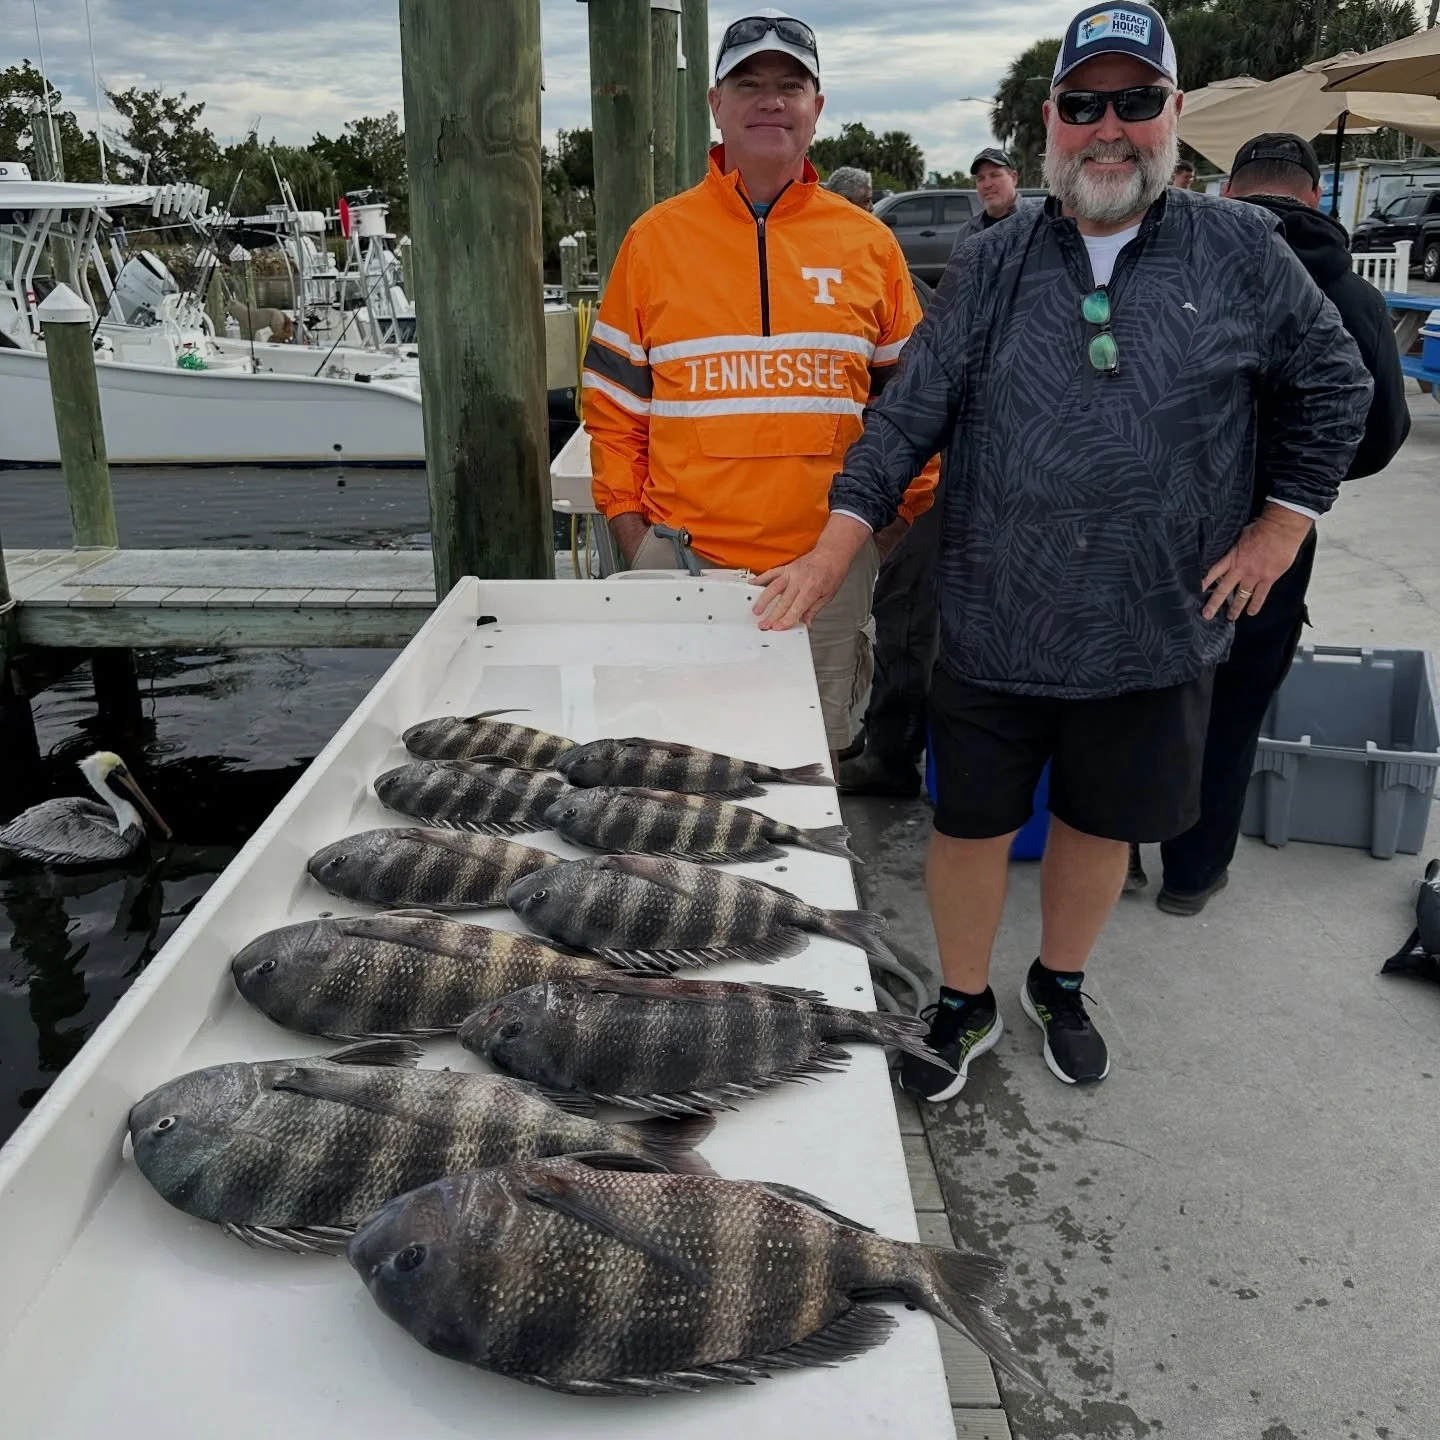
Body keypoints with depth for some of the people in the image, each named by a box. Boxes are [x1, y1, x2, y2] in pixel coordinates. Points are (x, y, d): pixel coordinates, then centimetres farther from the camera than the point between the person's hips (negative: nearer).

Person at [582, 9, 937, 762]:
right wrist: (627, 521, 2)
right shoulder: (656, 237, 5)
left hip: (831, 564, 1)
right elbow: (613, 397, 8)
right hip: (685, 559, -1)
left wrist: (904, 515, 6)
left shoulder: (867, 242, 7)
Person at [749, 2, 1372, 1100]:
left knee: (1099, 826, 16)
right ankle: (966, 1007, 33)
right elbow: (909, 414, -2)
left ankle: (1060, 988, 42)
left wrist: (1282, 526, 5)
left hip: (1154, 631, 1)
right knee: (971, 825, 9)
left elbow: (1333, 383, 11)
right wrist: (837, 547, -11)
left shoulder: (1242, 251, 1)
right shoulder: (993, 266, 2)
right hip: (993, 626, 0)